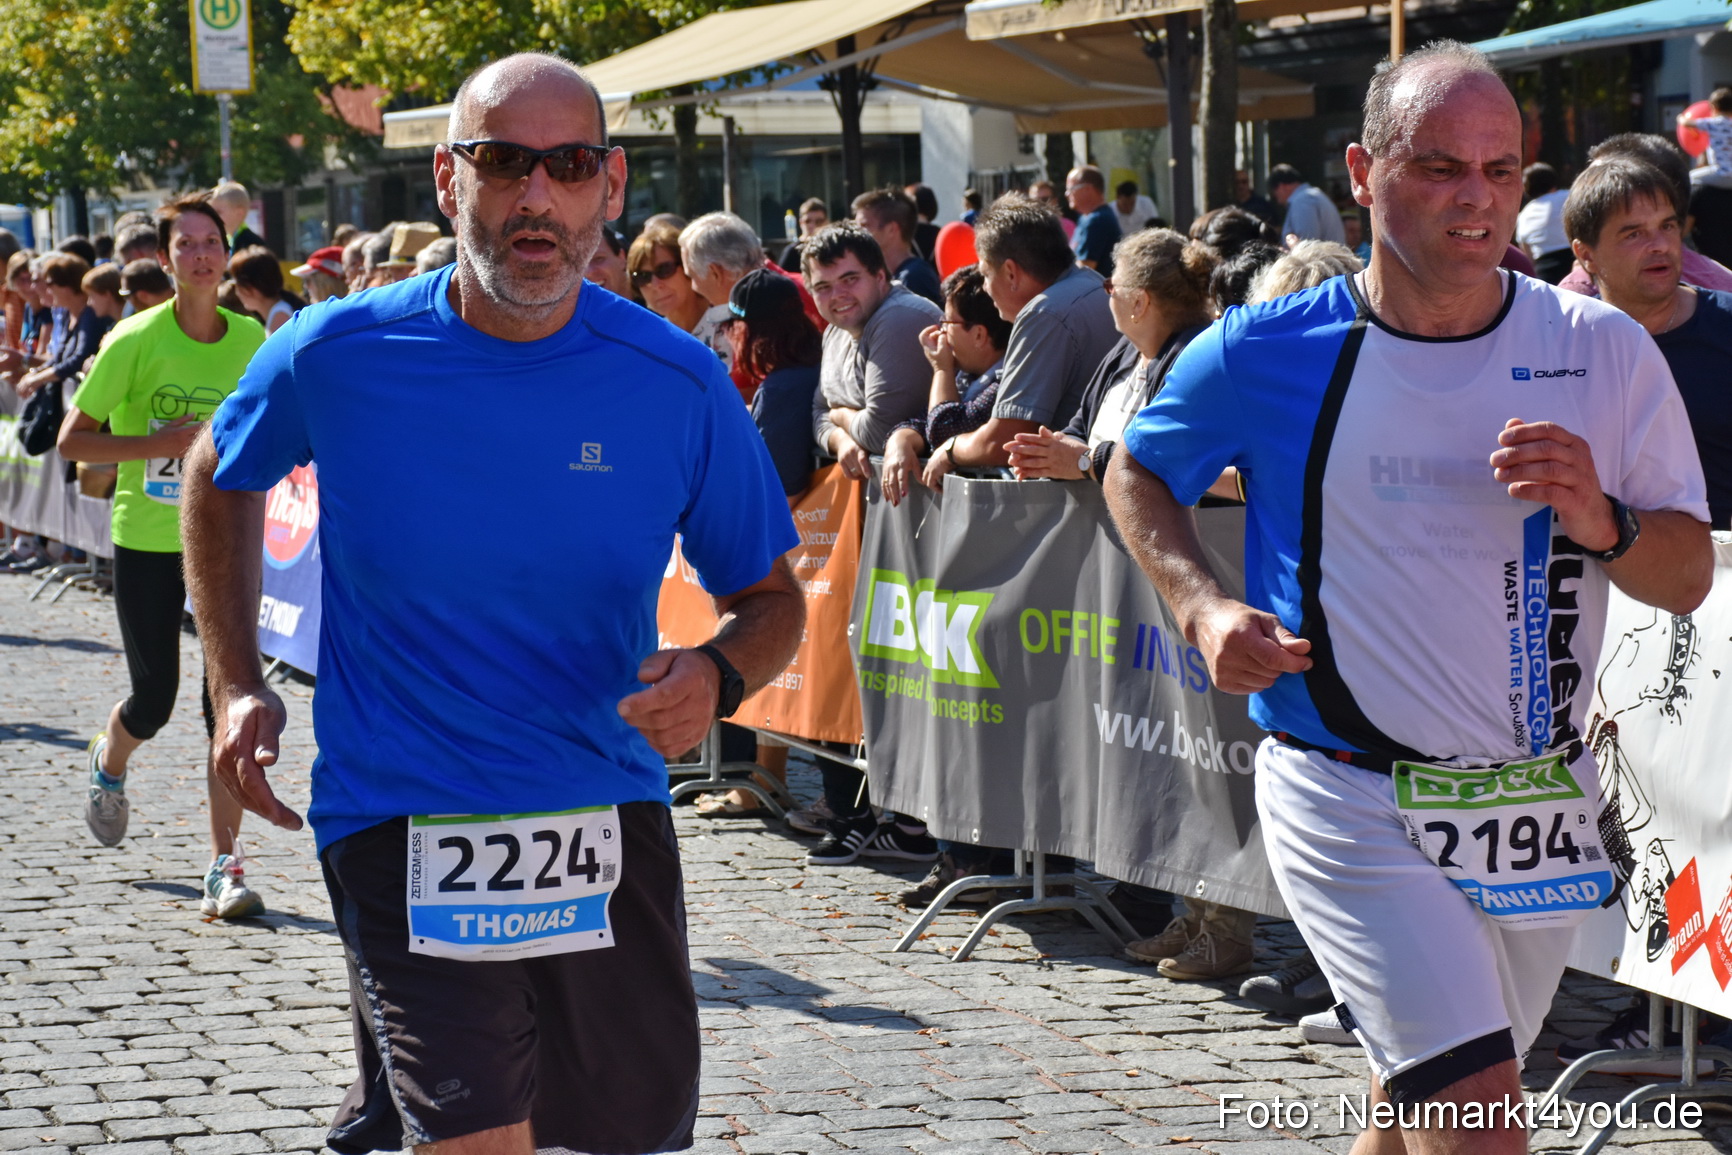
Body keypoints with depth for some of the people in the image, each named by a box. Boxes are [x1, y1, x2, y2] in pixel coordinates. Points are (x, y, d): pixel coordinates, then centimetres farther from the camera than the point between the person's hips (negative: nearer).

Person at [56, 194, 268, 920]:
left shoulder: (251, 339, 0)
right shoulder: (136, 340, -11)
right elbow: (72, 440, -8)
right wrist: (156, 443, -20)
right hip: (145, 541, -2)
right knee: (153, 703, 5)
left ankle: (225, 867, -3)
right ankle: (108, 764, 43)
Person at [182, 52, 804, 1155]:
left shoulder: (680, 384, -5)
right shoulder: (338, 355, -7)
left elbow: (769, 597, 6)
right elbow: (221, 477, 14)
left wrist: (717, 677, -16)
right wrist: (237, 684, 7)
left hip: (609, 813, 3)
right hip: (402, 823, -3)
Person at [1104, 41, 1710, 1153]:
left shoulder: (1607, 351, -1)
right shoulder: (1265, 353, -5)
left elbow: (1688, 579, 2)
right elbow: (1138, 475, 13)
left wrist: (1600, 520, -20)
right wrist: (1204, 609, -4)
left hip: (1539, 808, 3)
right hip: (1351, 801, -3)